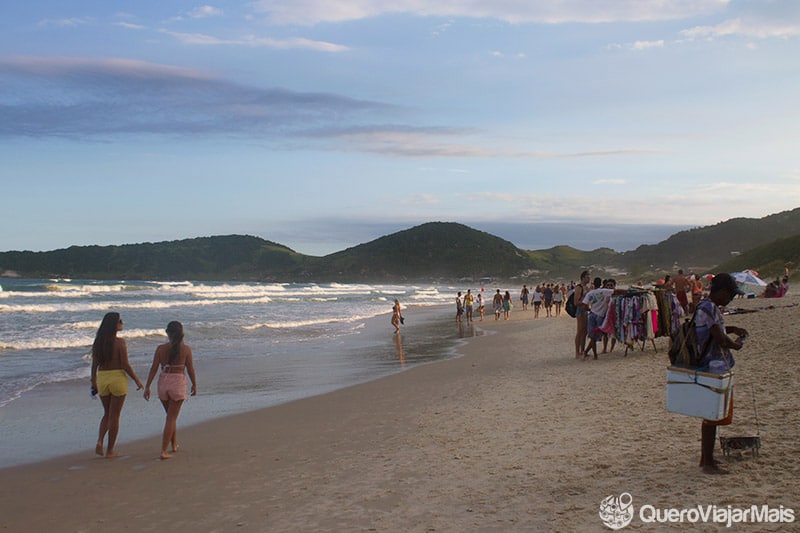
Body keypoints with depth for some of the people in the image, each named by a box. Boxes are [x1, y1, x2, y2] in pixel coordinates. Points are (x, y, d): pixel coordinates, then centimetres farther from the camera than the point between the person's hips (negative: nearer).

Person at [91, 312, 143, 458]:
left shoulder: (98, 342, 1)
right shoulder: (120, 342, -14)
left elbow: (94, 365, 6)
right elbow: (125, 365, -14)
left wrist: (94, 382, 18)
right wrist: (137, 380, -3)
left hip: (102, 379, 5)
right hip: (118, 378, -5)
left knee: (107, 413, 22)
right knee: (114, 416, 6)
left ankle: (100, 442, 3)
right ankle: (110, 451, 12)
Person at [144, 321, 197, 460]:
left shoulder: (161, 348, -2)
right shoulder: (186, 349, -7)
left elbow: (153, 369, -3)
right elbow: (190, 369, -1)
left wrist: (147, 387, 3)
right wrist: (194, 384, 14)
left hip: (163, 383, 3)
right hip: (178, 383, -3)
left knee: (171, 416, 22)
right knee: (171, 418, 3)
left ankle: (174, 445, 35)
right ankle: (163, 451, -3)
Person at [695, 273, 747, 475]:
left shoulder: (708, 307, 13)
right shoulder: (708, 308, -19)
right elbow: (720, 339, -25)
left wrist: (732, 329, 18)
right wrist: (735, 344, -6)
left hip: (710, 369, 11)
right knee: (712, 416, -4)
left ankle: (705, 458, 26)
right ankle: (708, 463, 2)